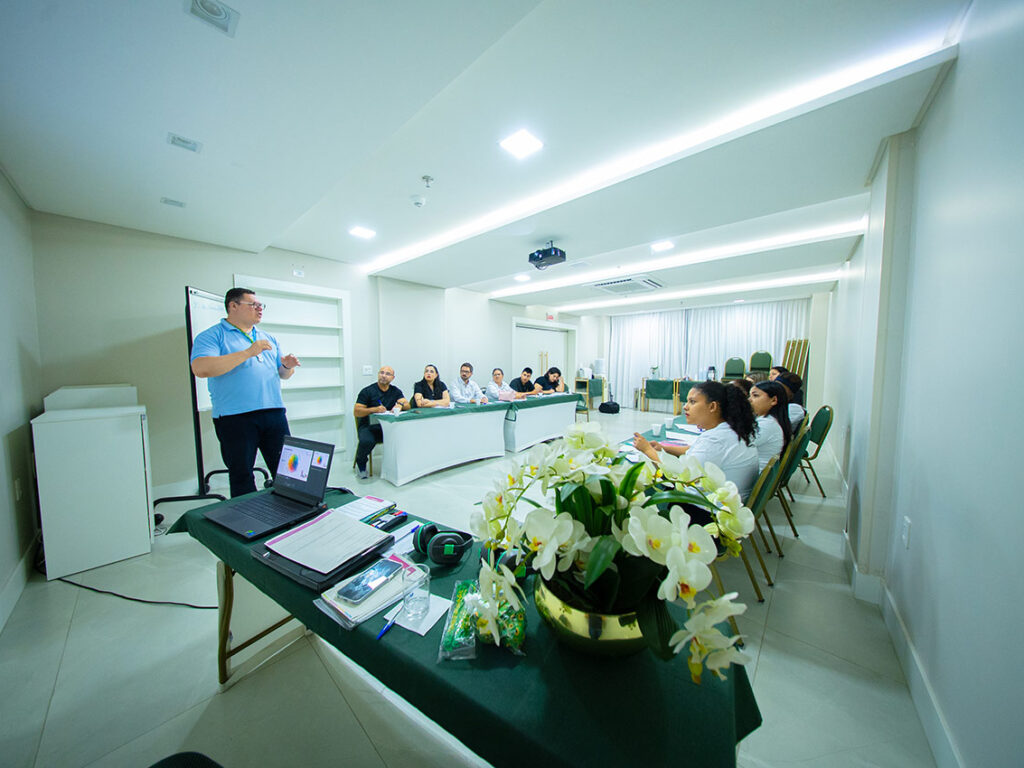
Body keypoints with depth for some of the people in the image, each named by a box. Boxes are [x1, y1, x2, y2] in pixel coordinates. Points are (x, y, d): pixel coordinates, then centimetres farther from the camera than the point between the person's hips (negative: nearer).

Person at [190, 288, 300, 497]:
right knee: (242, 476, 5)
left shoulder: (268, 338, 19)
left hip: (274, 412, 5)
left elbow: (282, 374, 22)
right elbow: (200, 368, -16)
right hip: (235, 417, -4)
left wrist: (288, 366, -2)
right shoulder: (212, 336, 2)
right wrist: (248, 353, -18)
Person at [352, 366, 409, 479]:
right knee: (367, 441, -35)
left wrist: (400, 405, -24)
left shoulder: (395, 391, 10)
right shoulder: (367, 391, -2)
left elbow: (407, 405, 0)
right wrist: (374, 409, -25)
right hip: (368, 426, -3)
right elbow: (356, 412, -8)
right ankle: (360, 464, 1)